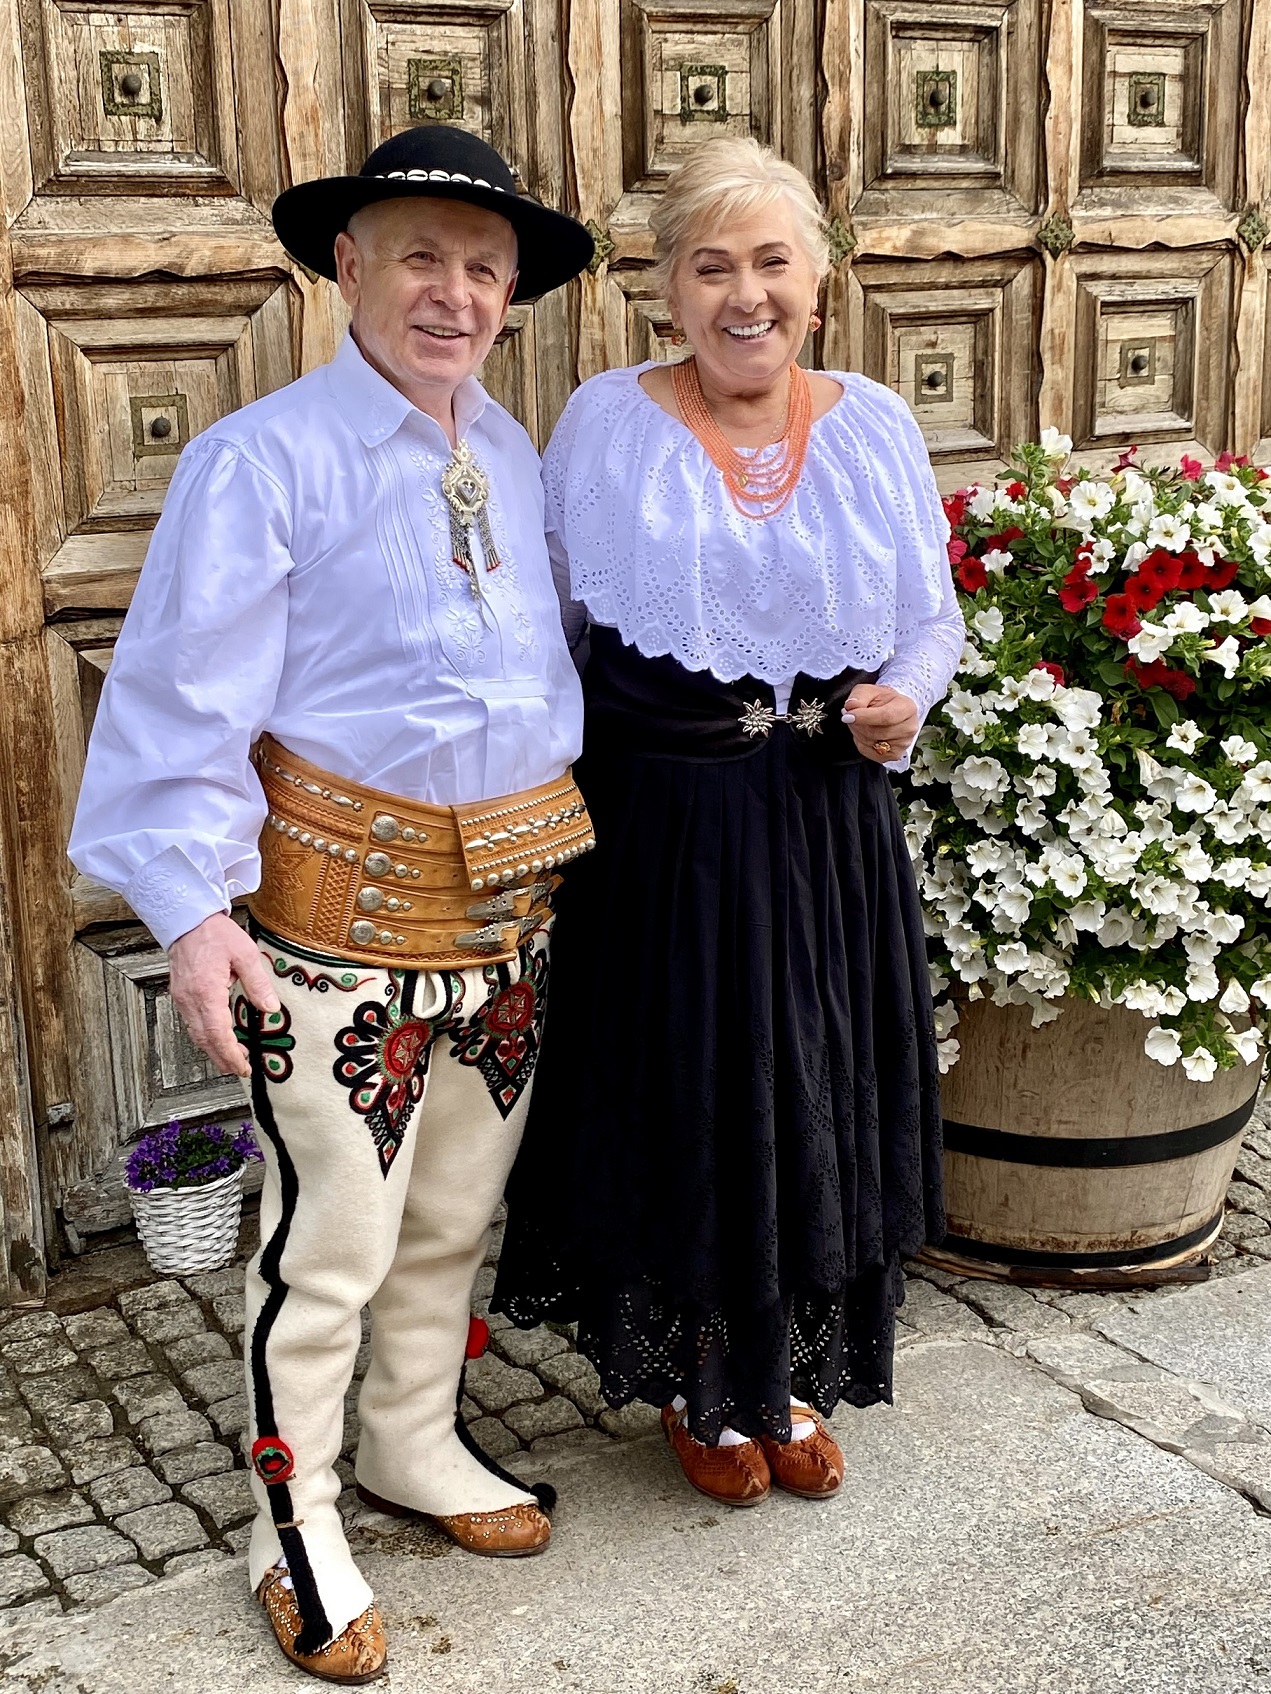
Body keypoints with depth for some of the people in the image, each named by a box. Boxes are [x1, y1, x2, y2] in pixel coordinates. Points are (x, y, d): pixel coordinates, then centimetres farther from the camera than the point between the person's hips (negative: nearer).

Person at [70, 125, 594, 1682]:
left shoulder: (513, 457, 10)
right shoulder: (265, 459, -10)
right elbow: (186, 697, -13)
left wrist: (554, 845, 14)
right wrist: (192, 908, -20)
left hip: (510, 903, 7)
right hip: (342, 909, -6)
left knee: (456, 1211, 19)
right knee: (331, 1235, 3)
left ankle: (415, 1446, 41)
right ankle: (295, 1529, 24)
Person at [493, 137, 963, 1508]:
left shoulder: (875, 426, 4)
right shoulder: (604, 425, -2)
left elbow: (932, 619, 12)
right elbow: (546, 622, 3)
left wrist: (904, 699, -9)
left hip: (830, 828, 3)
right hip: (663, 827, -2)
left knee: (820, 1099, 11)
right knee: (682, 1098, 7)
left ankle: (787, 1372, 35)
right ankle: (697, 1381, 32)